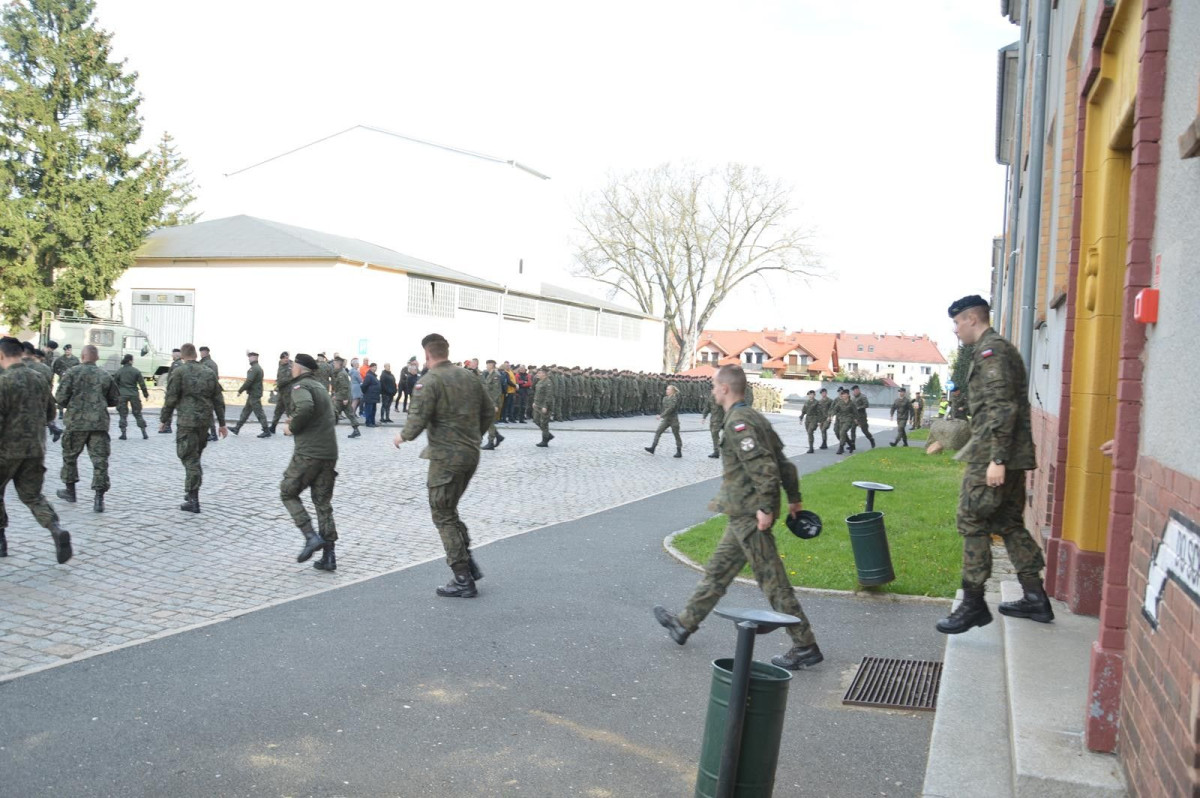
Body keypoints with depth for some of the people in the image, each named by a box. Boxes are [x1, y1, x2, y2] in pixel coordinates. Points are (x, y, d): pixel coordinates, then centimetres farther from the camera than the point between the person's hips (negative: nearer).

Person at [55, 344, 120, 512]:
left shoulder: (71, 373, -4)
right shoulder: (105, 375, 5)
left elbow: (61, 399, -7)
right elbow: (115, 400, 12)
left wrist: (70, 404, 15)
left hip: (76, 423, -1)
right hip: (100, 423, 2)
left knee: (70, 456, 19)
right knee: (100, 460, 0)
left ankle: (70, 491, 30)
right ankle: (99, 499, -6)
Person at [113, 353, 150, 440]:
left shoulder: (119, 371, 0)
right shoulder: (136, 371, -2)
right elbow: (142, 384, -1)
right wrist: (146, 394, 8)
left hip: (122, 395, 0)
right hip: (134, 395, 0)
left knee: (123, 414, 6)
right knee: (138, 414, 8)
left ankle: (123, 433, 2)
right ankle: (144, 433, 6)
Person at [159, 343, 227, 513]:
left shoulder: (180, 372, -7)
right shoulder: (209, 372, 8)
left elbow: (171, 399, -8)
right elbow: (218, 400, 10)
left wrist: (164, 420, 4)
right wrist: (222, 423, 15)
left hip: (187, 421, -5)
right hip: (205, 420, 5)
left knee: (189, 458, -2)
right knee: (196, 456, 19)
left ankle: (193, 500, -4)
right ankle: (192, 493, 24)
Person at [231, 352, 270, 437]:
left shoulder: (254, 368, -18)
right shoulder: (258, 367, 15)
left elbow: (249, 381, -22)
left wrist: (240, 391, -13)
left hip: (254, 395, -10)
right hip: (253, 394, 10)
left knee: (259, 413, -6)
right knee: (246, 411, 16)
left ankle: (266, 432, -2)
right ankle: (237, 428, 23)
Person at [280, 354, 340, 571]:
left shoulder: (300, 386, -7)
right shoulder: (320, 386, 20)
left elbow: (305, 407, -27)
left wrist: (292, 427, -12)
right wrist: (295, 422, 13)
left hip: (308, 452, -7)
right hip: (329, 453, 7)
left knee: (288, 493, 10)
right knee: (323, 502, 10)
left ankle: (311, 536, -5)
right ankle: (328, 556, 8)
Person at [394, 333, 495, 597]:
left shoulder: (428, 382, -13)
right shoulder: (469, 377, 8)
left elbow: (418, 421, -20)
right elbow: (488, 412, 14)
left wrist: (403, 436, 1)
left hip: (446, 457, -7)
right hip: (471, 455, 7)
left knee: (444, 516, 3)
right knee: (449, 510, 23)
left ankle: (463, 580, 4)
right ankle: (469, 565, 17)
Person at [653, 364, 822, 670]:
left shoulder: (738, 422, -17)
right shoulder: (754, 417, 13)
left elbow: (763, 466, -26)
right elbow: (783, 463, 16)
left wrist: (766, 508, -24)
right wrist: (794, 497, 20)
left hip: (749, 515, -10)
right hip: (745, 515, 10)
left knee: (773, 581, -3)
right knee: (718, 570, 19)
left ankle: (805, 647, 5)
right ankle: (686, 624, 32)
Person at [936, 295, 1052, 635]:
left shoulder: (991, 350, -13)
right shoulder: (1001, 348, 19)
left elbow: (1002, 407, -21)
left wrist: (996, 459, -23)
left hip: (992, 454, -10)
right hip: (1011, 454, 10)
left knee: (972, 523, -4)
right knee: (1009, 523, 15)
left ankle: (973, 604, 2)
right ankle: (1034, 597, 20)